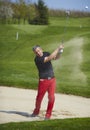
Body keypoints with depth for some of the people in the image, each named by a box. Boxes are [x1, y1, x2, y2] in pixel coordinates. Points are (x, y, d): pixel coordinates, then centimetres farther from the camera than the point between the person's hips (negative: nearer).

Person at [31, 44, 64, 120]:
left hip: (52, 79, 4)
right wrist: (58, 49, -23)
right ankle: (36, 111, 32)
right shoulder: (37, 59, -17)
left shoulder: (46, 54, 5)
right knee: (39, 97, 7)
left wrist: (60, 52, -12)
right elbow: (49, 58, -25)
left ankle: (48, 114, 8)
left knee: (51, 97, -4)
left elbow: (56, 57, 8)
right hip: (43, 80, -4)